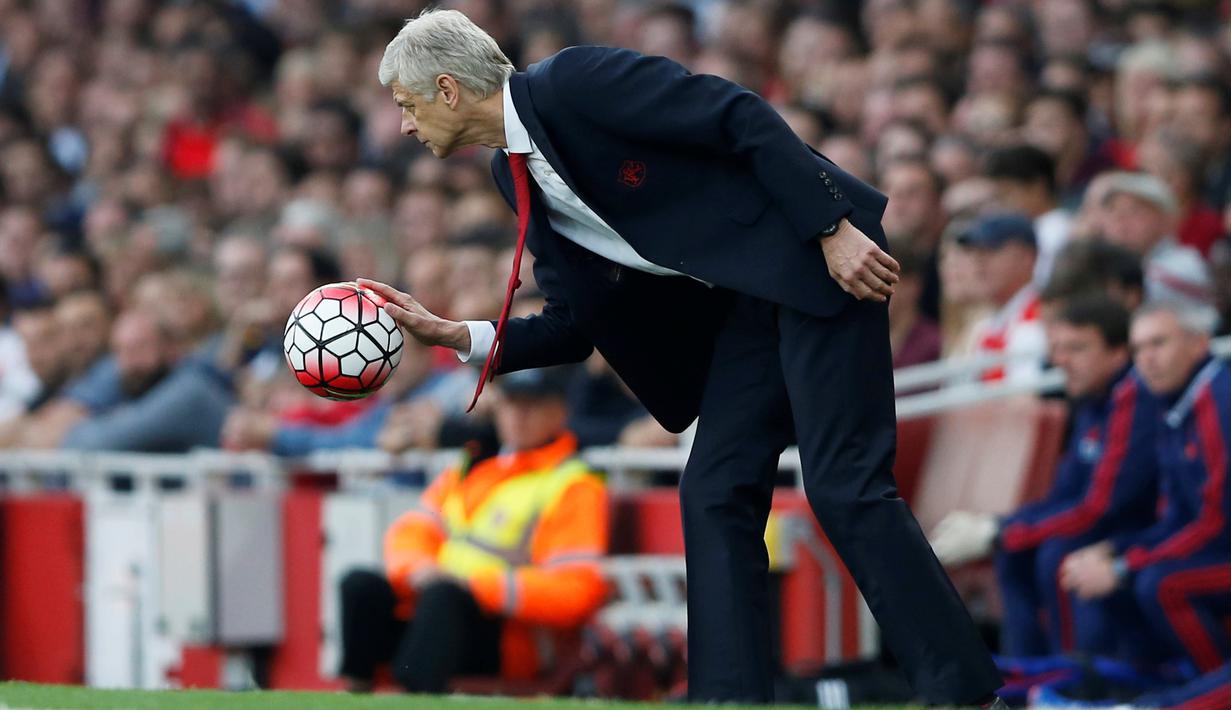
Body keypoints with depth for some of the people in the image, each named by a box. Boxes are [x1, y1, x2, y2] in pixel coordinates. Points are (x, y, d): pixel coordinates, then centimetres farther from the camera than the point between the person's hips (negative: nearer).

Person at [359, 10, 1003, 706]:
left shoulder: (576, 79, -15)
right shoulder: (520, 178, 11)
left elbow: (745, 118, -18)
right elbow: (574, 327, 12)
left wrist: (834, 229, -20)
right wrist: (450, 334, 1)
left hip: (819, 257, -9)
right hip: (745, 303, 9)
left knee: (844, 485, -12)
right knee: (715, 495, 1)